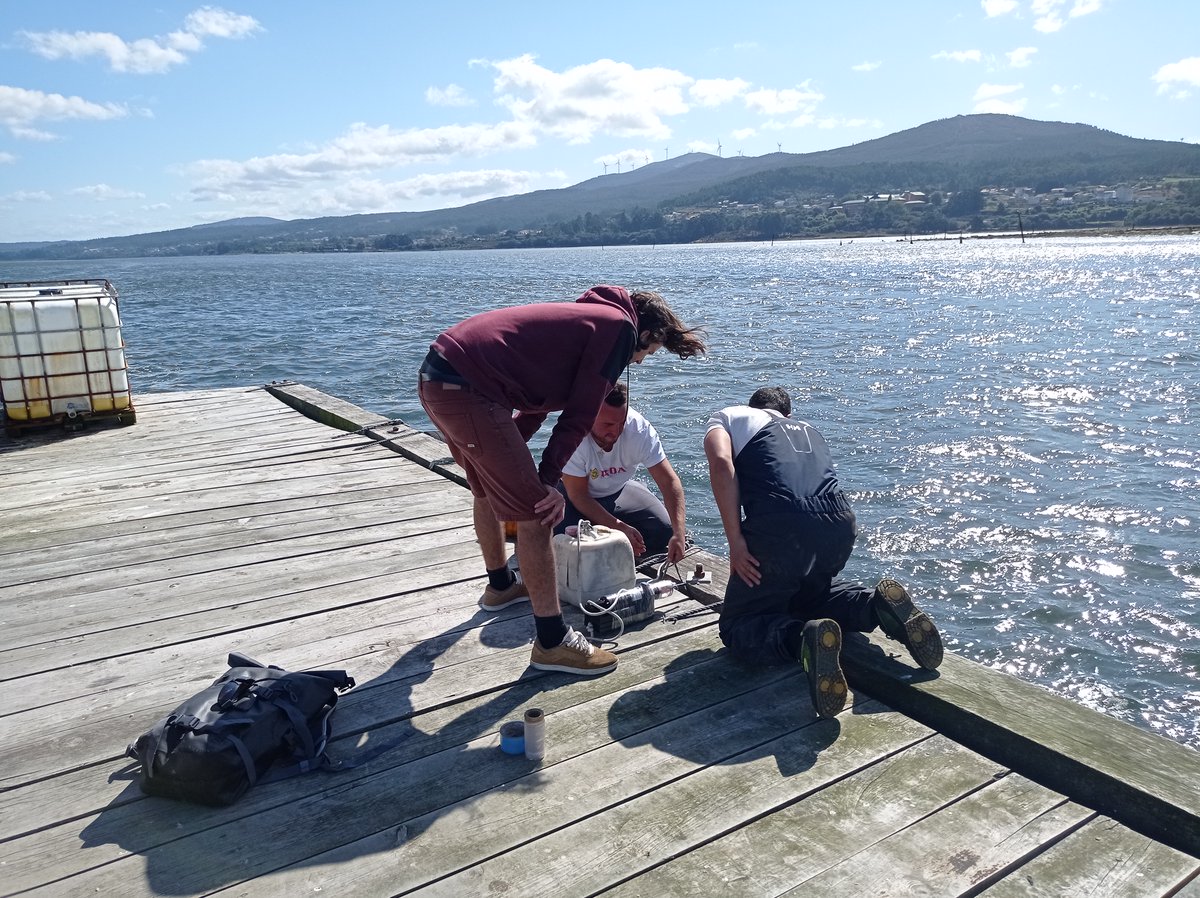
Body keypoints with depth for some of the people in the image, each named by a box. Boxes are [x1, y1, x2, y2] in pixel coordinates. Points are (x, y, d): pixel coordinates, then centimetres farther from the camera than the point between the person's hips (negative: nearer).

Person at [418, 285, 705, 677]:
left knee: (489, 490, 29)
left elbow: (537, 397, 27)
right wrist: (549, 478, -4)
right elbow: (580, 413, -7)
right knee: (535, 512, -4)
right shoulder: (620, 325, -1)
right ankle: (552, 642, 5)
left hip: (435, 378, 11)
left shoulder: (589, 316, 26)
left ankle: (500, 586, 51)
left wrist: (513, 459, 27)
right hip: (465, 390, -11)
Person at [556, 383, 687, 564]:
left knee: (668, 533, -16)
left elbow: (669, 481, -27)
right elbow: (577, 495, -25)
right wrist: (620, 528, -32)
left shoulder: (639, 428, -27)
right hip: (576, 496, -2)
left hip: (619, 490, 3)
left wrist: (679, 533, -39)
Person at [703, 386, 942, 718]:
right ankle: (875, 605, 5)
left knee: (736, 627, 11)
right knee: (808, 594, 34)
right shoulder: (809, 430, 36)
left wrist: (735, 541, -5)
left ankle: (800, 638, -21)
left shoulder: (730, 416, 21)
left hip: (780, 527, -5)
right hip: (841, 526, 5)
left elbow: (721, 464, -2)